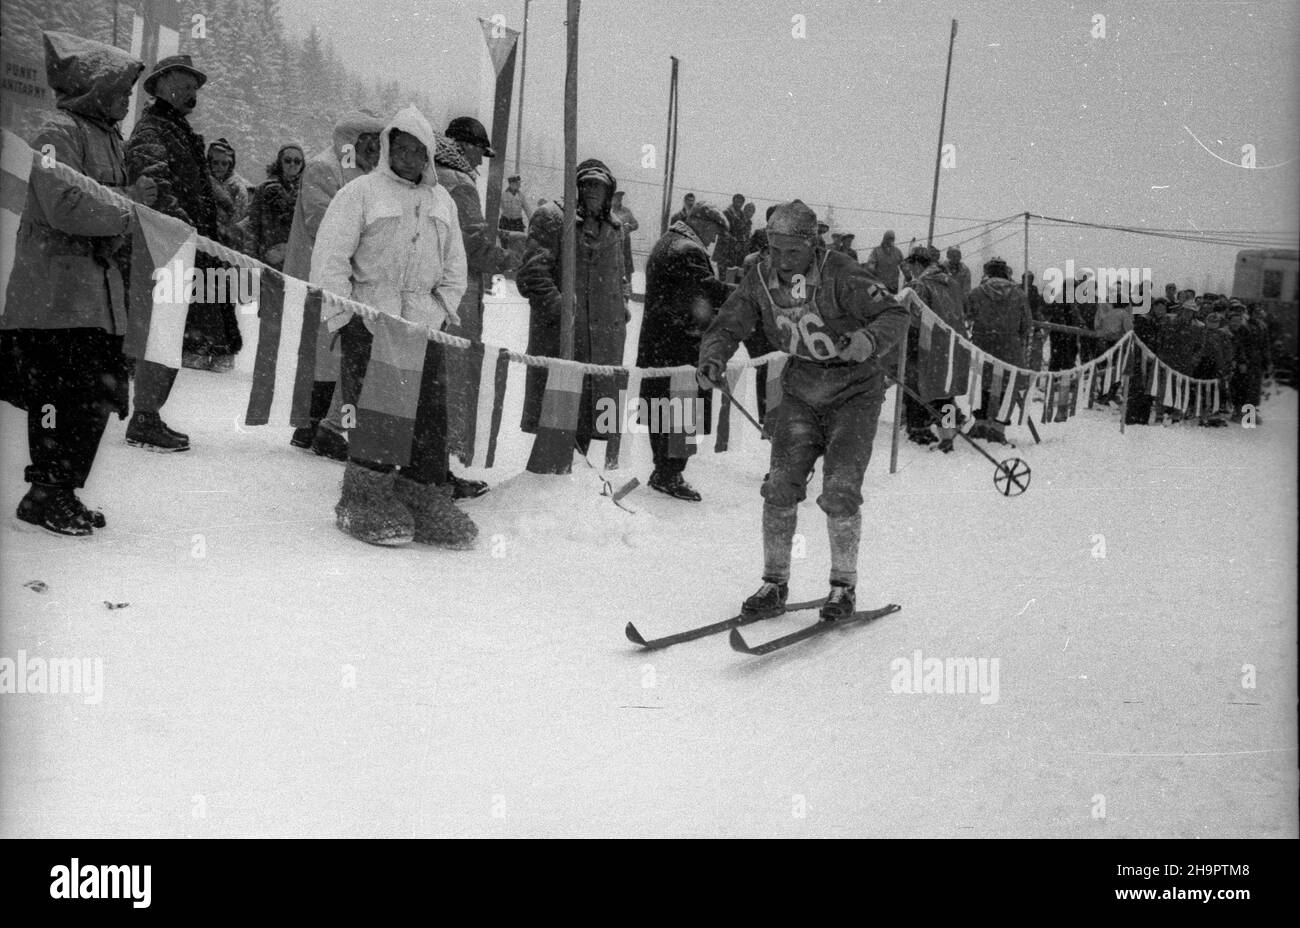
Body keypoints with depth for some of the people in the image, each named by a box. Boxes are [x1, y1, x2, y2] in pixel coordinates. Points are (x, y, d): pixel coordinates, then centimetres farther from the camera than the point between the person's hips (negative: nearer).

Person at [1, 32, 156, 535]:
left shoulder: (109, 139, 19)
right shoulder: (59, 132, -10)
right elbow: (64, 207, -22)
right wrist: (129, 202, -15)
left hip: (101, 293, 9)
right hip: (57, 293, -9)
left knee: (99, 395, 9)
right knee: (64, 393, -7)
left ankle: (63, 492, 20)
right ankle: (46, 495, 5)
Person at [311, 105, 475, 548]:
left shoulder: (442, 202, 17)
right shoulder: (361, 192, 0)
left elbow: (454, 266, 22)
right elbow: (330, 256, -5)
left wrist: (443, 309, 10)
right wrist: (342, 314, -10)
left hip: (424, 325, 5)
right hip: (369, 321, -5)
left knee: (431, 416, 2)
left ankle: (427, 504, 9)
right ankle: (365, 505, 3)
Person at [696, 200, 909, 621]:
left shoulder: (839, 275, -20)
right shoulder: (761, 280, -6)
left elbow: (895, 315, -20)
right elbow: (726, 327, -2)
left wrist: (869, 340, -41)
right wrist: (713, 358, -24)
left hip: (853, 392, -4)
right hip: (801, 393, 4)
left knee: (839, 490, -11)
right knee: (781, 486, -5)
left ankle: (844, 586, 5)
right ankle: (774, 584, 7)